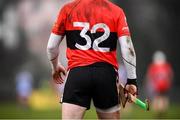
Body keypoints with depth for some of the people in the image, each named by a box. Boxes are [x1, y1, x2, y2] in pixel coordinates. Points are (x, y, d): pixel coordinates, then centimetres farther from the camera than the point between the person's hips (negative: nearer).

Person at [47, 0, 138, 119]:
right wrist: (132, 80, 5)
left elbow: (51, 46, 12)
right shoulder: (116, 12, 4)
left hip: (77, 73, -1)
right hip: (106, 74, 1)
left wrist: (55, 67, 31)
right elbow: (127, 49, -2)